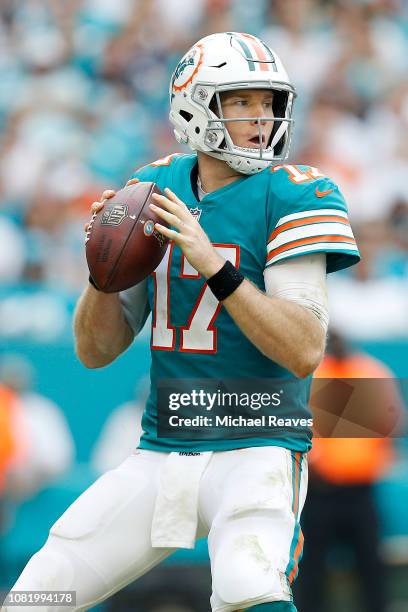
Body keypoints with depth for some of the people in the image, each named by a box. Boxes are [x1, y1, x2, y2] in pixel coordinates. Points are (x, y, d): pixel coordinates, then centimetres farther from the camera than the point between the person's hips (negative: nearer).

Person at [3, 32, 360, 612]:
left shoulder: (289, 195, -7)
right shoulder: (153, 191, 7)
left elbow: (304, 352, -18)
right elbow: (95, 351, 10)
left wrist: (214, 264, -25)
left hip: (258, 450, -5)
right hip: (161, 454, 5)